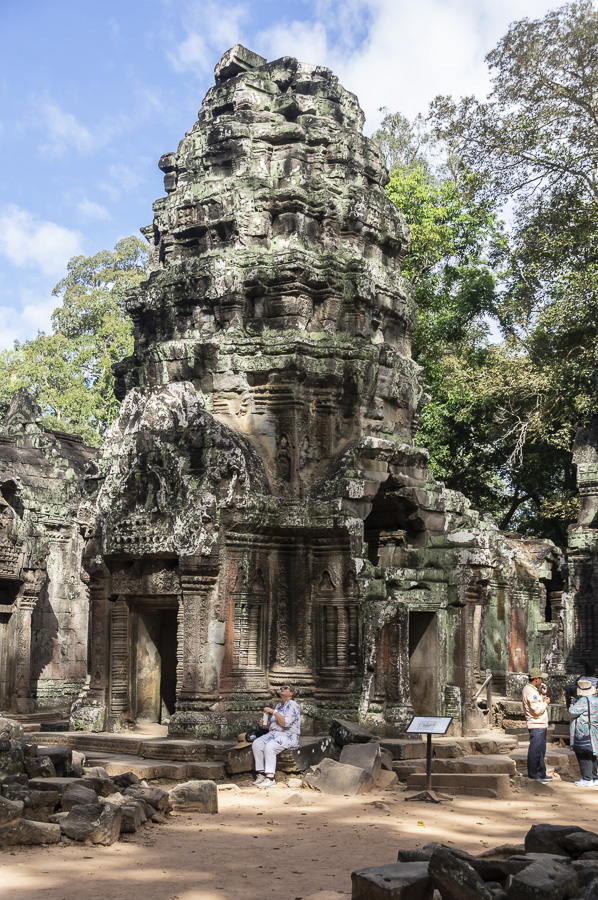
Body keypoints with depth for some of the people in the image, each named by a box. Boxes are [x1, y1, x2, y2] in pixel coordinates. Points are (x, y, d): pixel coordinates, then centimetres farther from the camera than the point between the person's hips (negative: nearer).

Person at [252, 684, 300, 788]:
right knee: (256, 744, -19)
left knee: (269, 747, -34)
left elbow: (285, 723, -19)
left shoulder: (292, 705, -5)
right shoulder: (278, 705, 21)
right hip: (273, 734, 8)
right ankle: (261, 774, -21)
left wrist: (273, 711, -18)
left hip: (288, 736, -8)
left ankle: (270, 778, -34)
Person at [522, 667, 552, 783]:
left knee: (541, 751, 18)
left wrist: (543, 694, 12)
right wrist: (545, 703, -9)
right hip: (536, 726, -11)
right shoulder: (530, 691, -18)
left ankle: (541, 773, 27)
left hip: (541, 725, 11)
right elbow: (537, 709, -24)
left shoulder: (533, 690, 16)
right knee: (535, 751, -6)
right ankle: (533, 776, -2)